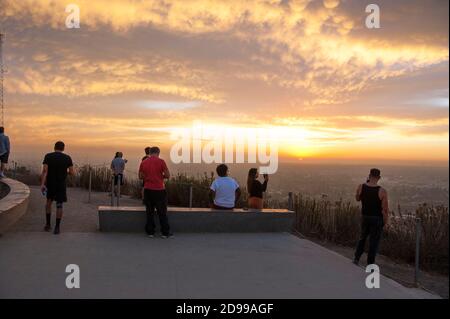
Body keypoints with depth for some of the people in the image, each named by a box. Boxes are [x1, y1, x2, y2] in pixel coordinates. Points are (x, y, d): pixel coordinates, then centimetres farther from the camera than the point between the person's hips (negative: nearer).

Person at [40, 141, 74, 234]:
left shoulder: (48, 156, -3)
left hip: (50, 184, 1)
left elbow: (44, 171, -14)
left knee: (49, 201, 21)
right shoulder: (67, 158, -3)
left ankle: (48, 225, 19)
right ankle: (57, 228, 1)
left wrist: (42, 184, -18)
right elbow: (72, 172, -5)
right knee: (59, 205, 4)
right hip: (61, 184, -1)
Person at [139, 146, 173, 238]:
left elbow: (140, 176, 11)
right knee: (162, 212, 5)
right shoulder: (161, 161, -8)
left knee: (149, 212, 11)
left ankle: (150, 232, 13)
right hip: (159, 190, -3)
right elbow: (168, 175, -9)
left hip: (148, 190, 3)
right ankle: (165, 232, 9)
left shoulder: (143, 163, 3)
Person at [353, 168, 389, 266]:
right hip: (377, 219, -3)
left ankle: (356, 258, 18)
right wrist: (385, 222, 0)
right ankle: (370, 264, 14)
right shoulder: (382, 191, -20)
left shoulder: (361, 187, -10)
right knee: (374, 241, 8)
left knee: (363, 237, 25)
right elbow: (385, 209, -15)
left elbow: (358, 199, 10)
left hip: (365, 217, 3)